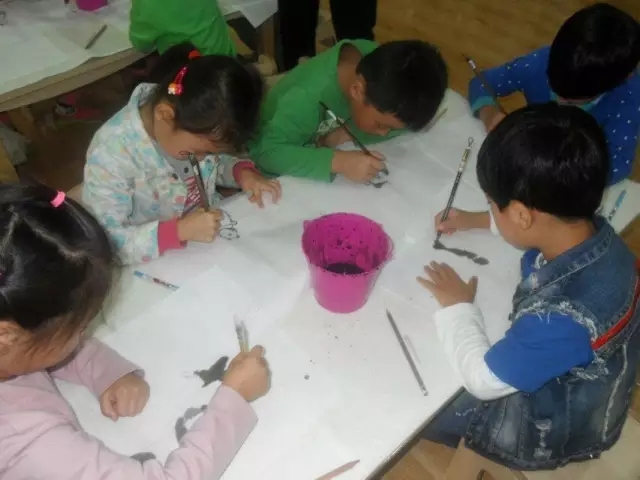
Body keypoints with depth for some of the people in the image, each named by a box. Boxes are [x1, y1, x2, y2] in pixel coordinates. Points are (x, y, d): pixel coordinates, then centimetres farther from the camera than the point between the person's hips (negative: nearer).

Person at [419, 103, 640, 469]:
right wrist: (477, 220, 4)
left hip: (549, 430, -7)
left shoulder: (563, 317, -44)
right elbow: (544, 224, 6)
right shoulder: (592, 231, -21)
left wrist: (458, 307, -15)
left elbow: (482, 379, -27)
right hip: (559, 382, 7)